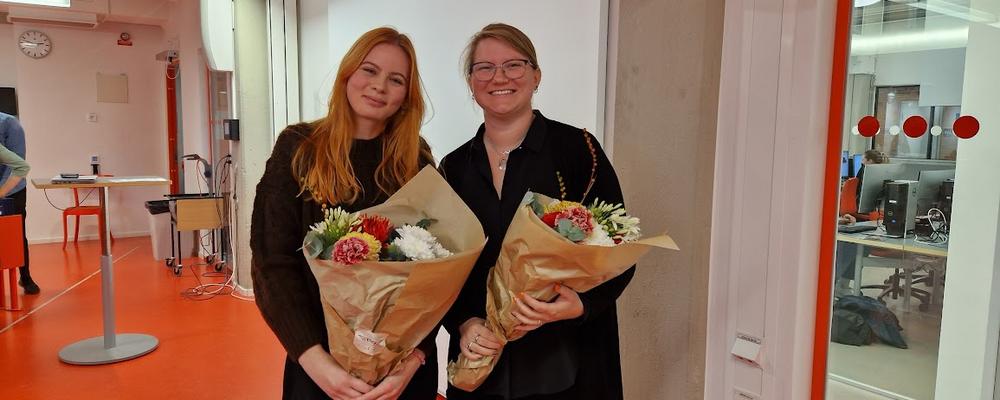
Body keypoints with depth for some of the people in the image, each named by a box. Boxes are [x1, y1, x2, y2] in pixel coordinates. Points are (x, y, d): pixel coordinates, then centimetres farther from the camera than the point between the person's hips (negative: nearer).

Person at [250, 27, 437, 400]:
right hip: (321, 360, -1)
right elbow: (273, 263, -9)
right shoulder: (298, 148, -4)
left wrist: (415, 356, -17)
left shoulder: (417, 160, -1)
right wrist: (314, 358, -19)